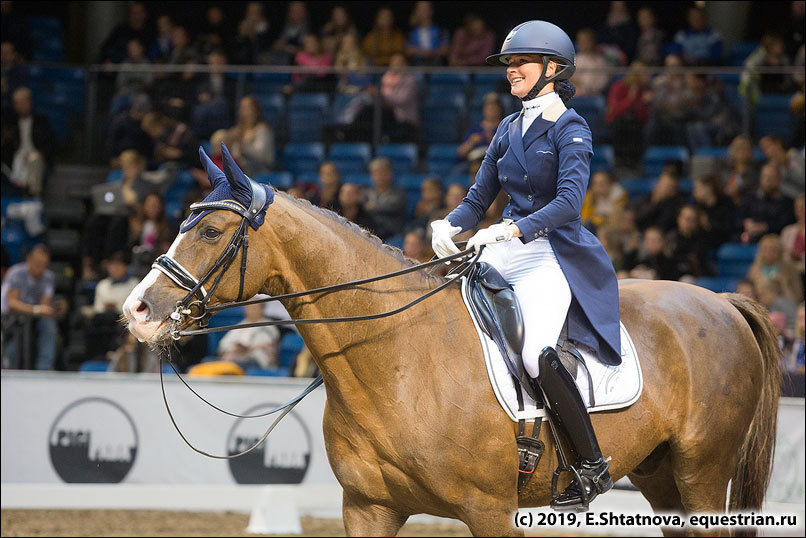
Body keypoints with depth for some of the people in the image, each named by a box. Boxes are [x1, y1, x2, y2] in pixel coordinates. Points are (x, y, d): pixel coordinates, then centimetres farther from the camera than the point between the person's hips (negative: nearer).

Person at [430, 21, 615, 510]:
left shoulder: (570, 129, -5)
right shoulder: (510, 129, 16)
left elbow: (569, 200, -20)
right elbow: (479, 199, 17)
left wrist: (512, 230, -33)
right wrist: (450, 226, -6)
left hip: (553, 254, -8)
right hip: (504, 251, 8)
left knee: (538, 355, -31)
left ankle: (594, 466, -19)